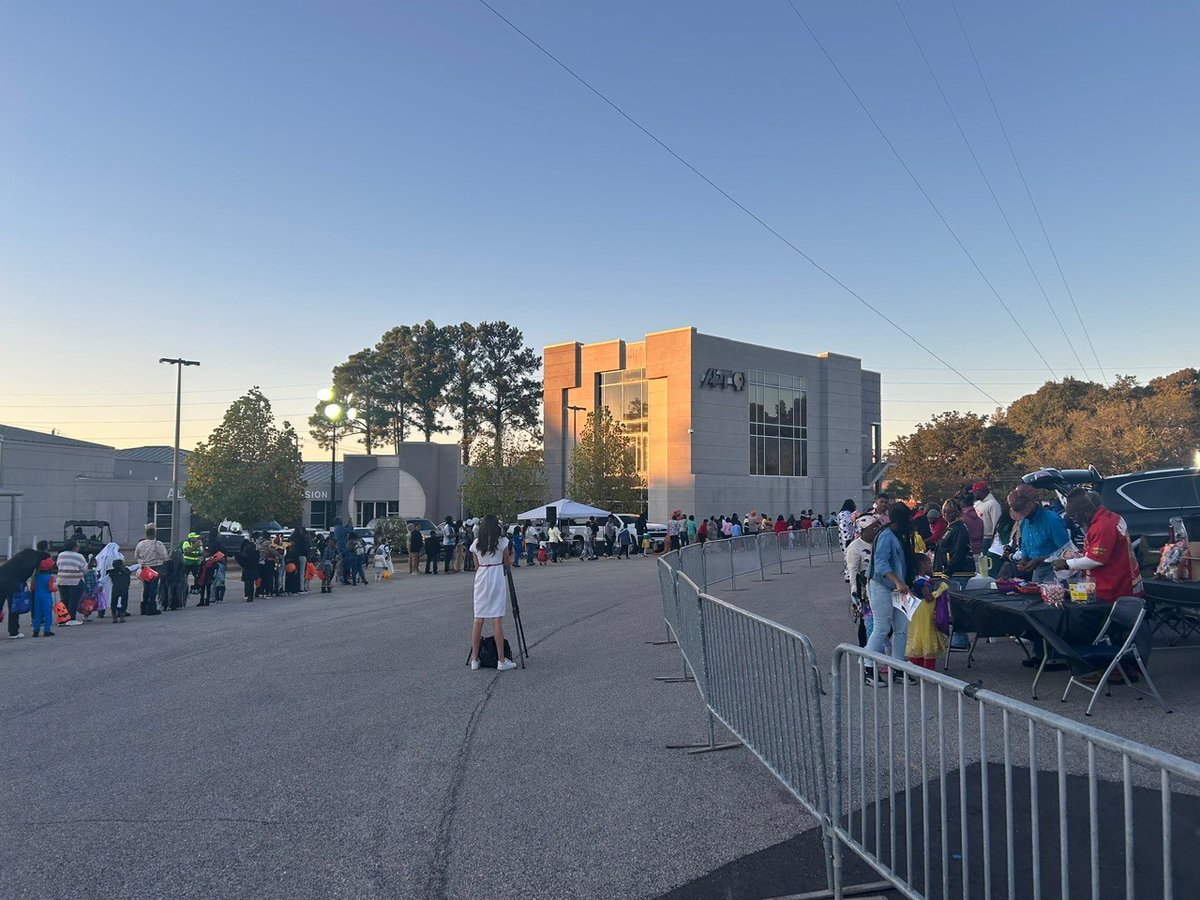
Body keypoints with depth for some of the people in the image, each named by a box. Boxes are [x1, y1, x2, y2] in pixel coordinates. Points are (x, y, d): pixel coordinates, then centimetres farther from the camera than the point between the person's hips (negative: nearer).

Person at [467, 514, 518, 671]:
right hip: (497, 578, -3)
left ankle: (474, 660, 9)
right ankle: (501, 661, -1)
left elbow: (476, 566, 12)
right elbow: (507, 564, 5)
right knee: (497, 620, -3)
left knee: (478, 619, 7)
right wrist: (512, 555, 24)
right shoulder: (502, 542, -3)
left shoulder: (476, 544, 6)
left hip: (481, 579, 3)